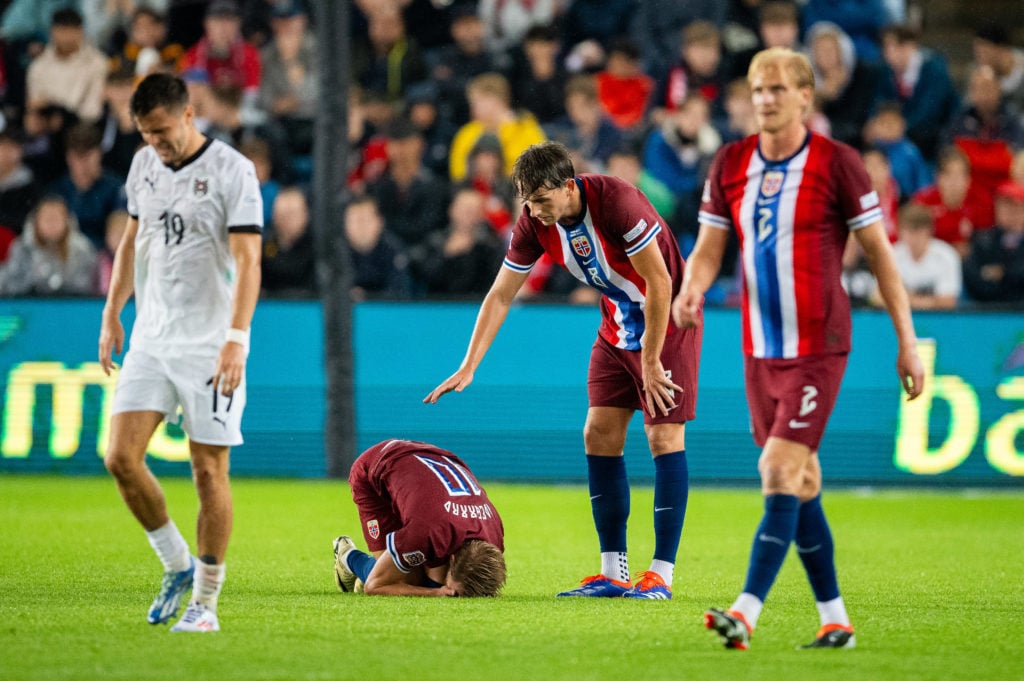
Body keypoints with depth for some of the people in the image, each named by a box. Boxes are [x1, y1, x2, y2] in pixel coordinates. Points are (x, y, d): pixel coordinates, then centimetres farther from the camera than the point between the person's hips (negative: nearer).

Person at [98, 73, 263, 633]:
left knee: (209, 471, -3)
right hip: (150, 340, 6)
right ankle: (177, 566, 14)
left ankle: (205, 601, 6)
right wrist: (112, 311, 18)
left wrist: (236, 339, -24)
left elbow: (247, 261, -16)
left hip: (210, 345, -6)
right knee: (120, 456, -5)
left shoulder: (232, 170, -11)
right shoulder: (144, 165, 9)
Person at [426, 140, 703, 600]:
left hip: (668, 321, -7)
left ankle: (661, 575, -9)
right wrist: (468, 368, -6)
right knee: (599, 436, 0)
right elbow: (500, 295, -1)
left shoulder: (616, 202, -29)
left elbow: (659, 283, -24)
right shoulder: (534, 223, -9)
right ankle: (613, 574, 3)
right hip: (617, 328, 7)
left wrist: (651, 362, -20)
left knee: (664, 435, -11)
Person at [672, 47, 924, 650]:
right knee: (800, 485, 10)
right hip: (760, 350, 6)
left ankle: (746, 613, -22)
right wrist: (692, 289, -16)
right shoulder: (731, 164, 6)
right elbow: (710, 246, 8)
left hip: (818, 347, -6)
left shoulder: (836, 163, -8)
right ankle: (835, 619, 19)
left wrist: (908, 344, -5)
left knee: (781, 474, -16)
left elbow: (880, 254, -4)